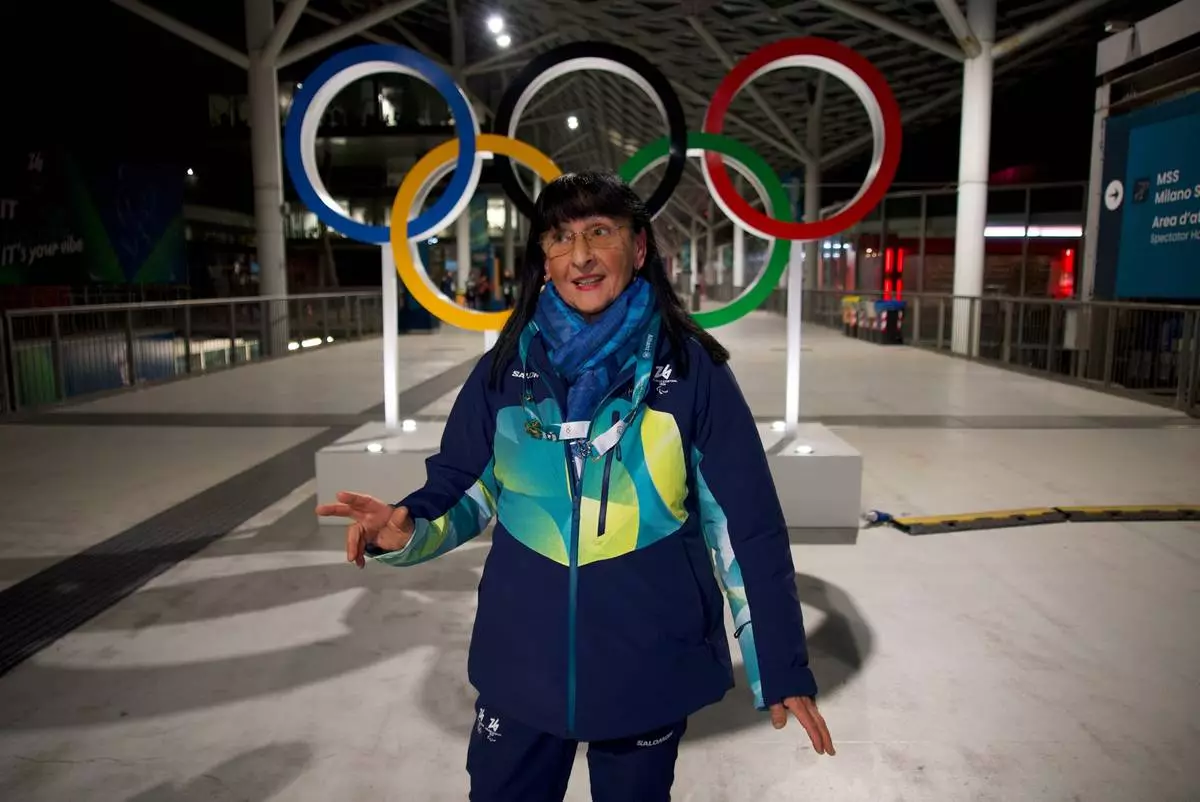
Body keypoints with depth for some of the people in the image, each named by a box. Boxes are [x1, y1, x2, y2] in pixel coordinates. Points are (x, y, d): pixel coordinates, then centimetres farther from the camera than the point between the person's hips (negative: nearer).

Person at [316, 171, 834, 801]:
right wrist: (407, 529, -17)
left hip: (651, 668, -1)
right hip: (520, 665, 2)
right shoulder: (506, 366, -4)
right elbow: (464, 489, 5)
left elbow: (748, 526, -7)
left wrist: (782, 667, -5)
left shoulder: (691, 369, -10)